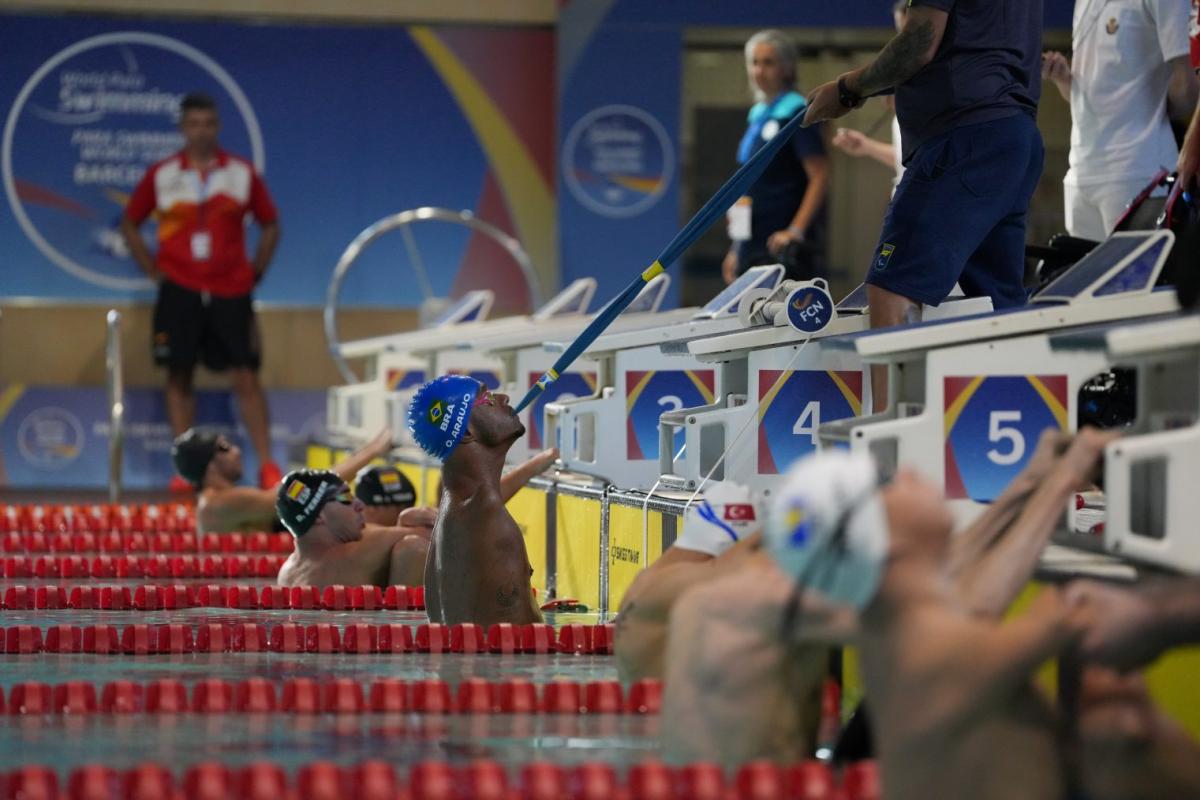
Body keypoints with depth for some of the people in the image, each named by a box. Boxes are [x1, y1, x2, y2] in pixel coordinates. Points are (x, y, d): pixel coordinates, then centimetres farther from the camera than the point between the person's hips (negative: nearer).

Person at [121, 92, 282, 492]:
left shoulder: (242, 173, 4)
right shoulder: (161, 175, 2)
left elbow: (269, 224, 13)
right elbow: (129, 223, 12)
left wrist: (255, 273, 5)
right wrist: (154, 271, 4)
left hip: (231, 291, 0)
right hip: (180, 290, 0)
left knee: (246, 377, -4)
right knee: (179, 376, 1)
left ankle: (267, 466, -2)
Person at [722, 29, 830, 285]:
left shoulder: (796, 114, -8)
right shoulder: (757, 115, 16)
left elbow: (820, 177, -14)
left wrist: (796, 231, -21)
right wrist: (736, 249, 20)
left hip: (782, 246, -8)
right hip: (751, 247, 8)